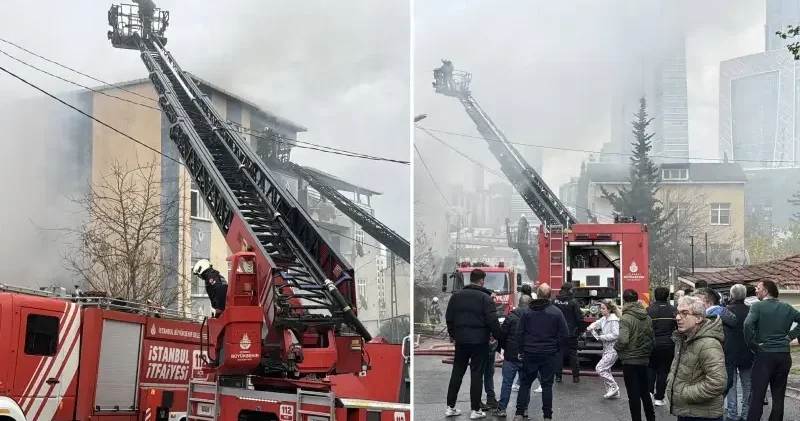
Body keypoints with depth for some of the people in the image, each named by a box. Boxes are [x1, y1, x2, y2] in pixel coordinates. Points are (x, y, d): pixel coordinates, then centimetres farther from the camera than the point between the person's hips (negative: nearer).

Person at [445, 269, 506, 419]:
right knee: (476, 374, 0)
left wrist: (453, 334, 25)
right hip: (479, 341, -4)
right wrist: (500, 337, -1)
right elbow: (492, 322, -14)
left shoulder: (456, 296, 6)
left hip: (461, 340, 4)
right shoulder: (485, 298, -10)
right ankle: (475, 410, 2)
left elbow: (449, 318, 11)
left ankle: (450, 407, 13)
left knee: (457, 372, 12)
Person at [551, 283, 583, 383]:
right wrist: (581, 330, 1)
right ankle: (575, 376, 6)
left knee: (559, 353, 7)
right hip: (571, 333, -2)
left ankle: (558, 376, 5)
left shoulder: (554, 301, -2)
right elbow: (579, 318, -11)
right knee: (573, 354, 6)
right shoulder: (573, 302, -12)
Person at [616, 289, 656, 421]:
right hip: (644, 360, 6)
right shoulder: (647, 317, 2)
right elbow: (652, 339, 8)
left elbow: (623, 340, -27)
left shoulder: (625, 318, -17)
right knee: (645, 392, 19)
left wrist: (616, 347, -7)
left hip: (630, 361, -6)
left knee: (633, 395, 2)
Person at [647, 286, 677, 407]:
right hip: (668, 345, 0)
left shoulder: (649, 310, -7)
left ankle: (649, 391, 4)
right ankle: (659, 398, 8)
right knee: (663, 370, 7)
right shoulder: (674, 310, -3)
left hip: (652, 344, 0)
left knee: (650, 368, 19)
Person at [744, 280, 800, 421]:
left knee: (757, 395, 0)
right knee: (779, 396, 10)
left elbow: (748, 324, -22)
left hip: (764, 355, -4)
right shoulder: (786, 307, 9)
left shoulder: (757, 306, -6)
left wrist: (752, 344, -10)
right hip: (784, 355, 4)